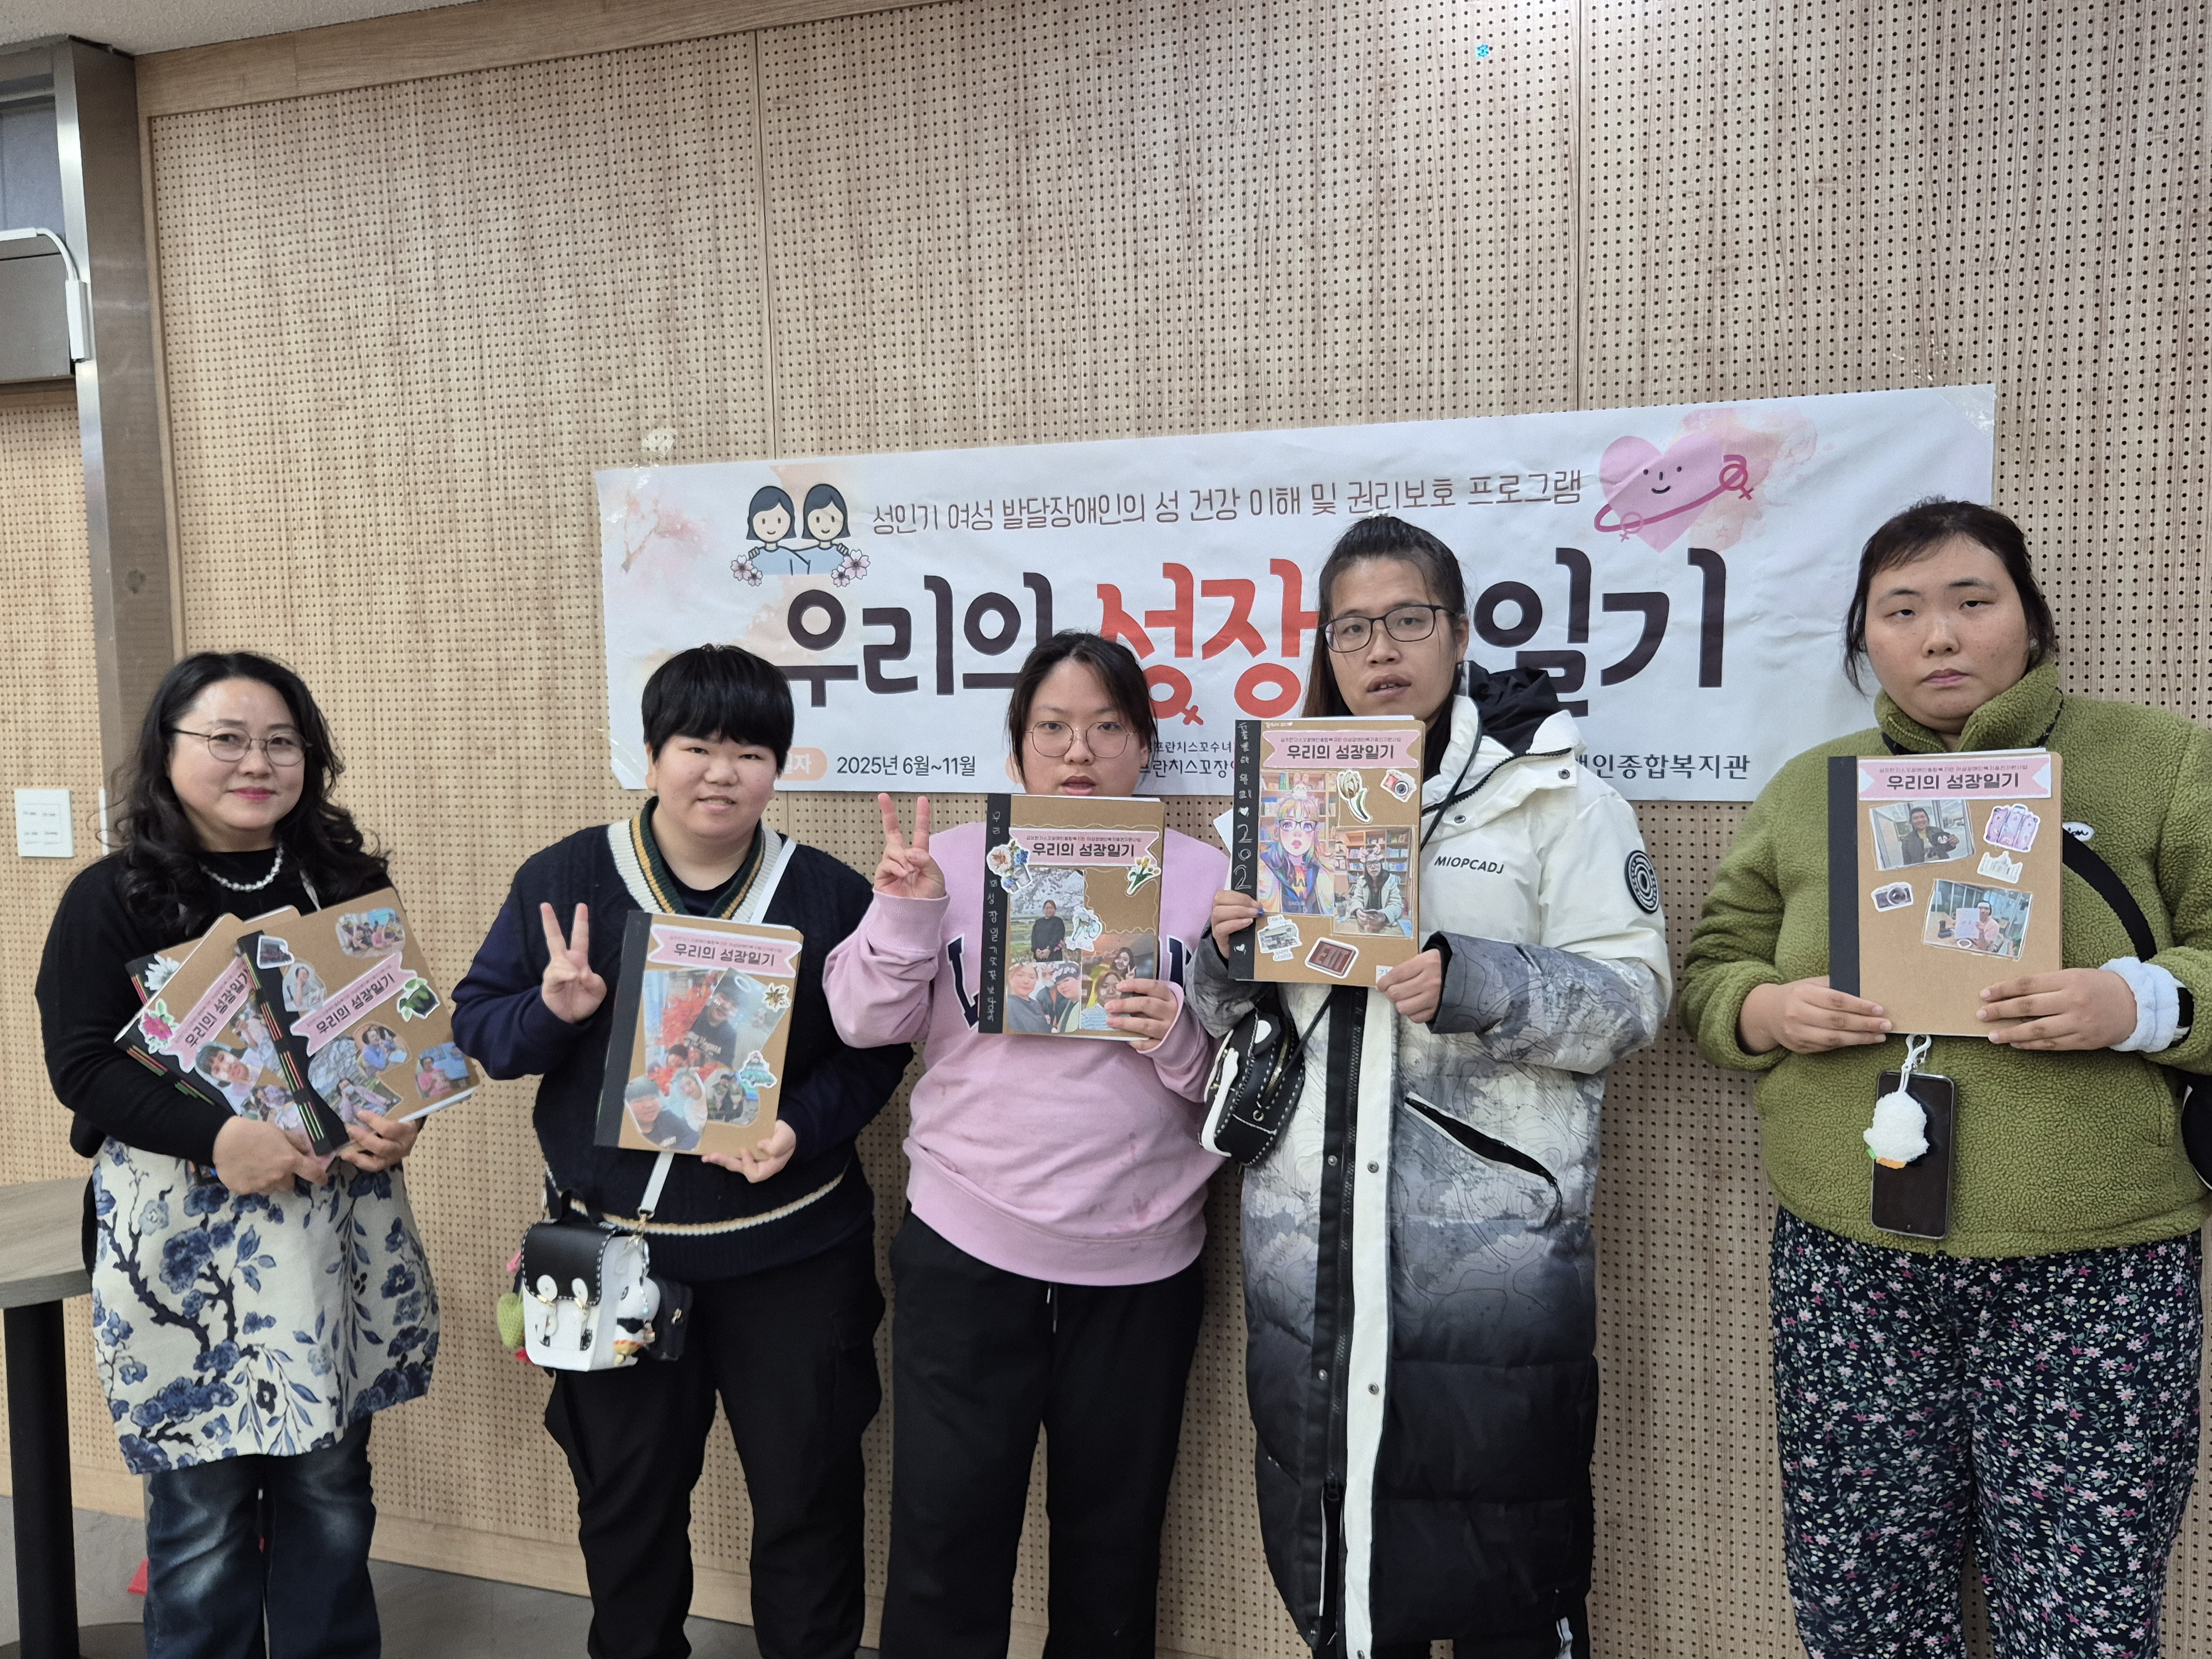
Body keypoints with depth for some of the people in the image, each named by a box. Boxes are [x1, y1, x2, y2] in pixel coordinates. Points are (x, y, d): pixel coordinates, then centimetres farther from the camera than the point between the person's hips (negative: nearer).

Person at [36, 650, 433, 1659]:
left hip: (340, 1224, 3)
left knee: (331, 1485, 13)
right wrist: (214, 1136, -22)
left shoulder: (347, 883, 6)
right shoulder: (113, 899, -4)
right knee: (203, 1508, 6)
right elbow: (81, 1064, -8)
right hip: (183, 1237, -3)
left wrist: (398, 1118, -8)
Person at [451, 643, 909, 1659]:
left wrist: (804, 1127, -19)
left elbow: (874, 1049, -3)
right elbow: (476, 1023, 1)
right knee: (626, 1497, 19)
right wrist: (552, 1011, -20)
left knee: (807, 1494, 11)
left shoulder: (829, 896, -3)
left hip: (790, 1254, -1)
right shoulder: (562, 879, -2)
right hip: (616, 1247, 1)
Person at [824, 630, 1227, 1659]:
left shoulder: (1203, 878, 1)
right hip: (967, 1246, 0)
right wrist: (903, 917, -17)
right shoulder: (951, 860, 3)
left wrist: (1180, 1041, -19)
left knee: (1112, 1535, 16)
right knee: (944, 1529, 5)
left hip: (1138, 1264, 1)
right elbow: (867, 1023, -1)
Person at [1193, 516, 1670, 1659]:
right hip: (1311, 1253, 5)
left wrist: (1474, 983, -24)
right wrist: (1226, 960, -5)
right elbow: (1238, 1019, 17)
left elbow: (1631, 995, -9)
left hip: (1491, 1253, -4)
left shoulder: (1549, 788, -1)